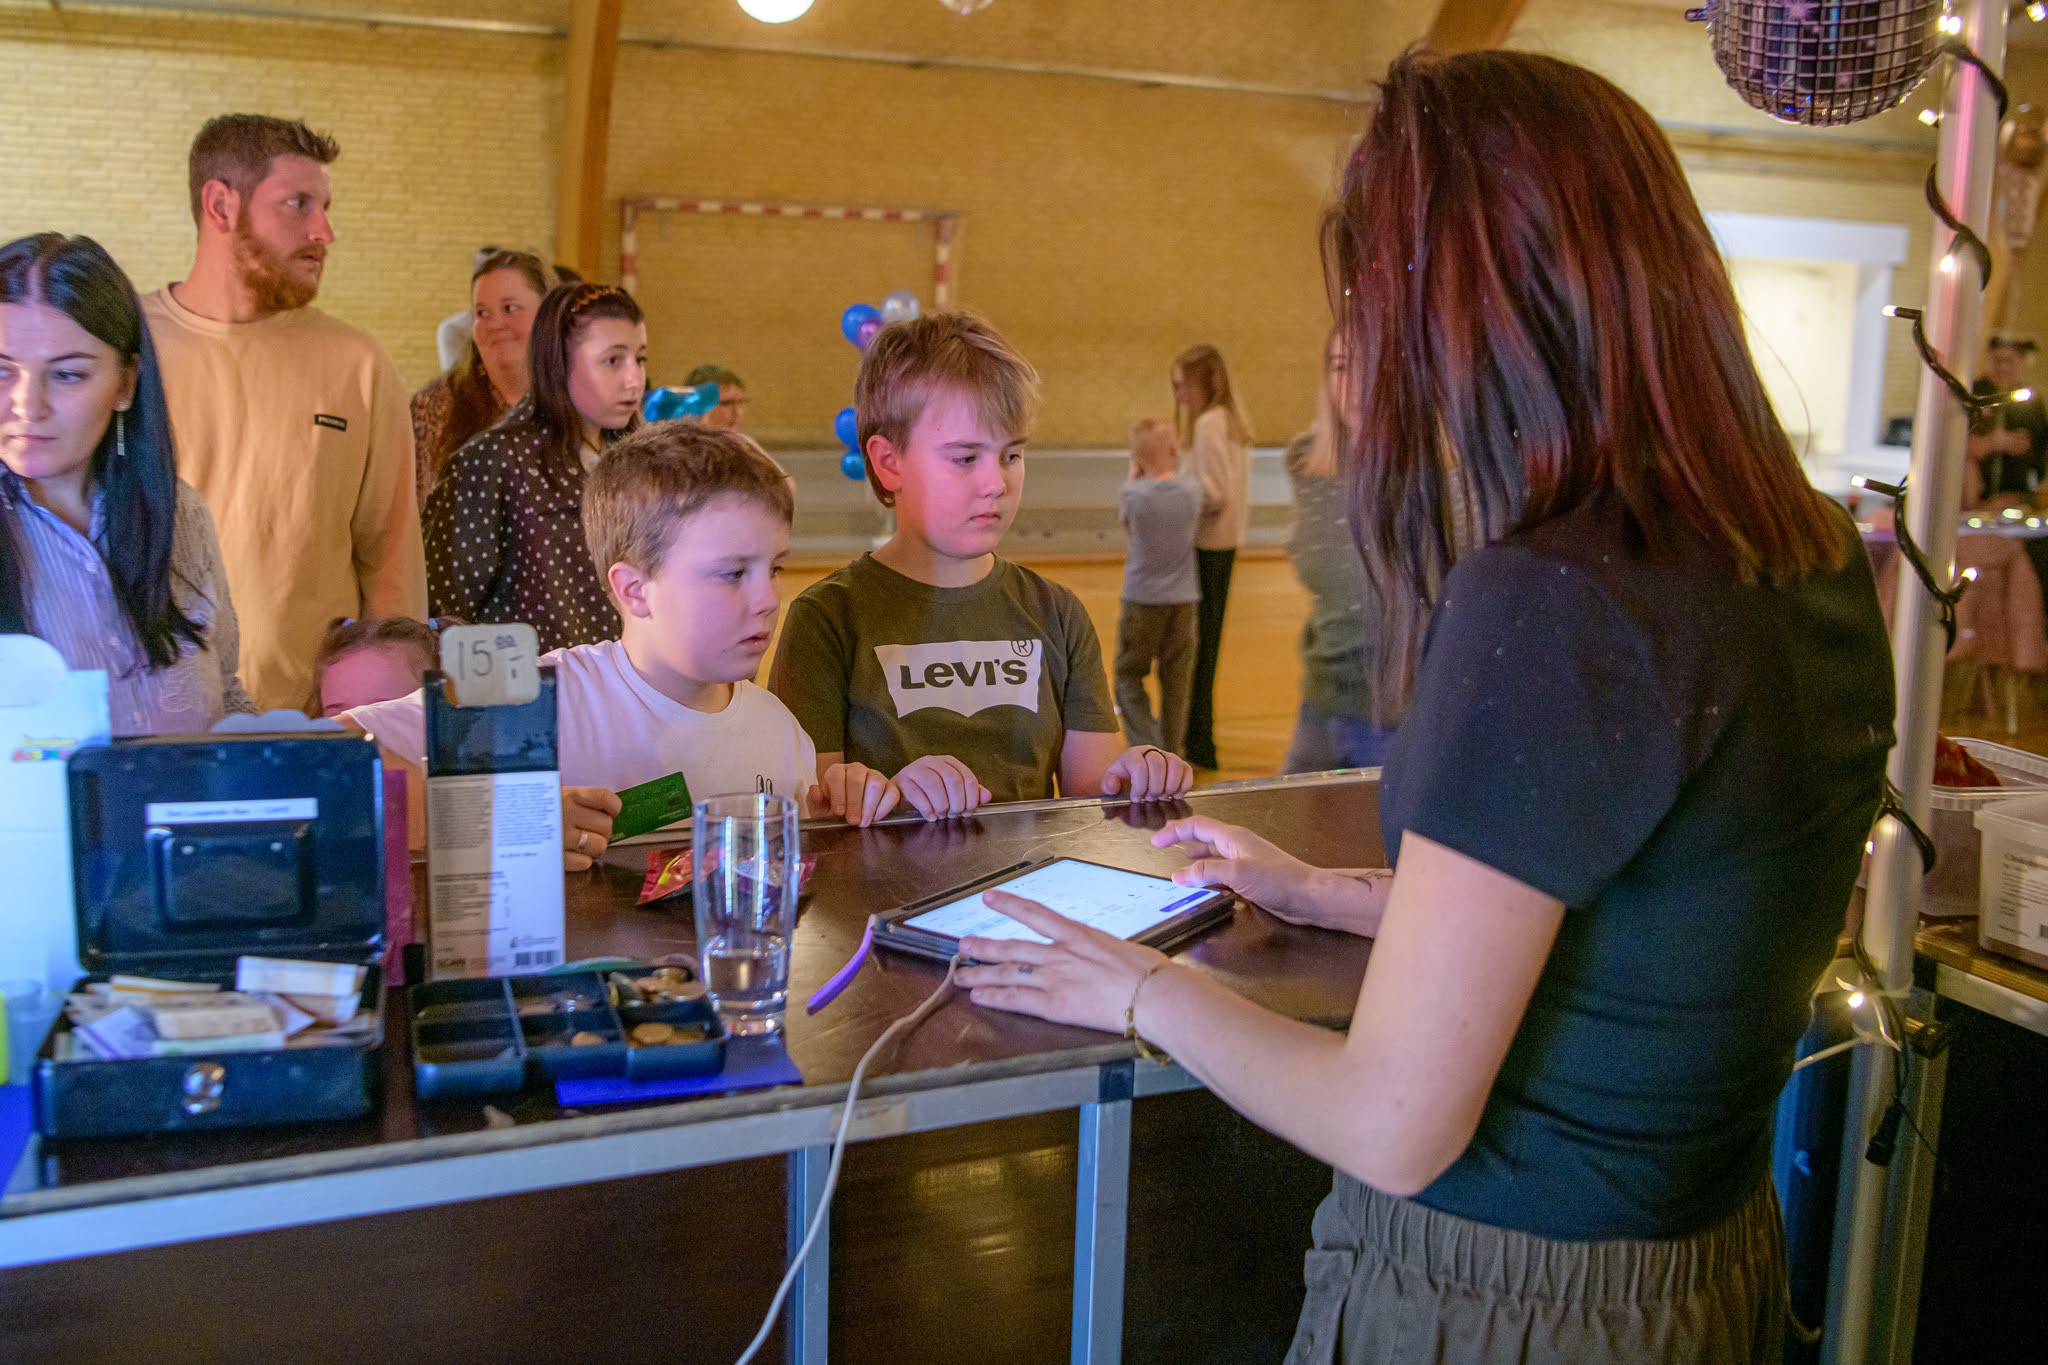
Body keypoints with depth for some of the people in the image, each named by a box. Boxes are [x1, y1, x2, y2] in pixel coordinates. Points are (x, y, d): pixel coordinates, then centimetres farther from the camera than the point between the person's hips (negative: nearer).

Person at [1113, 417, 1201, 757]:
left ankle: (1146, 745, -3)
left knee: (1128, 677, 10)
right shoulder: (1191, 491, -6)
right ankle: (1172, 752, 19)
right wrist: (1174, 470, 14)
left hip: (1142, 599, -3)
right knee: (1176, 681, 11)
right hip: (1182, 599, 3)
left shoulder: (1132, 494, -14)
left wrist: (1134, 476, 7)